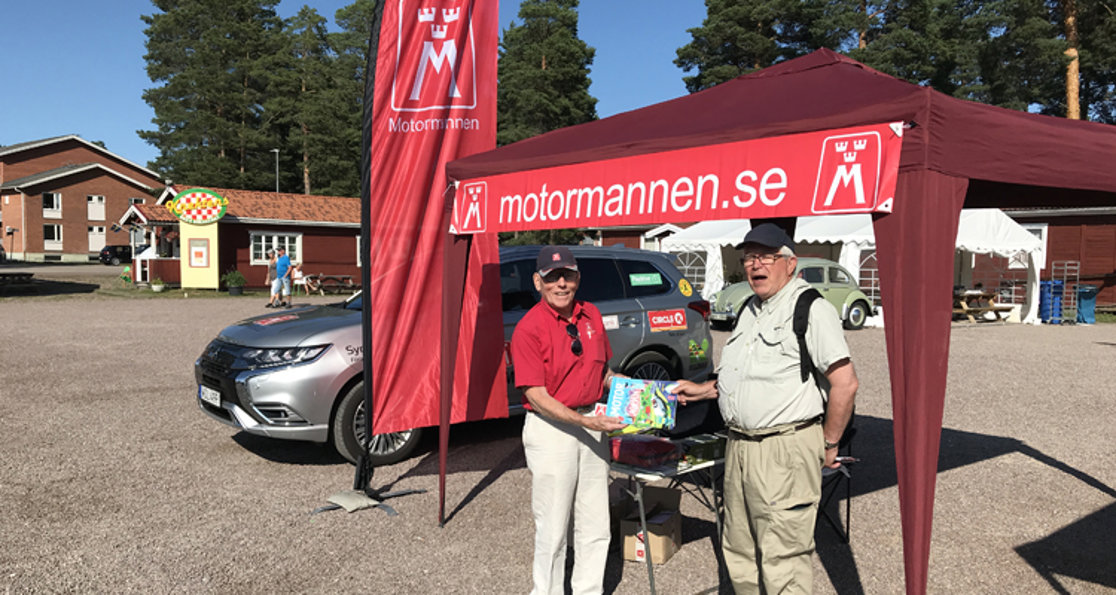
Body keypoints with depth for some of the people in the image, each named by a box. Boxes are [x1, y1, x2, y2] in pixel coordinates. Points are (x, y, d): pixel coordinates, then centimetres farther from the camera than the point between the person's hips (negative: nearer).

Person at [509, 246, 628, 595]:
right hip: (550, 431, -6)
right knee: (552, 529, 6)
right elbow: (537, 395, -18)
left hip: (592, 426, 6)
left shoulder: (592, 315, 5)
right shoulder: (529, 328, -15)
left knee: (595, 526, 17)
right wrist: (584, 422, -26)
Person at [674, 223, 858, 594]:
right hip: (739, 446, 9)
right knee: (739, 550, 17)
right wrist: (701, 390, 18)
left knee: (782, 561, -3)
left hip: (785, 451, -8)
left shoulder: (811, 309, -11)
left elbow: (845, 384, -15)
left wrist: (829, 445, -9)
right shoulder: (750, 310, 16)